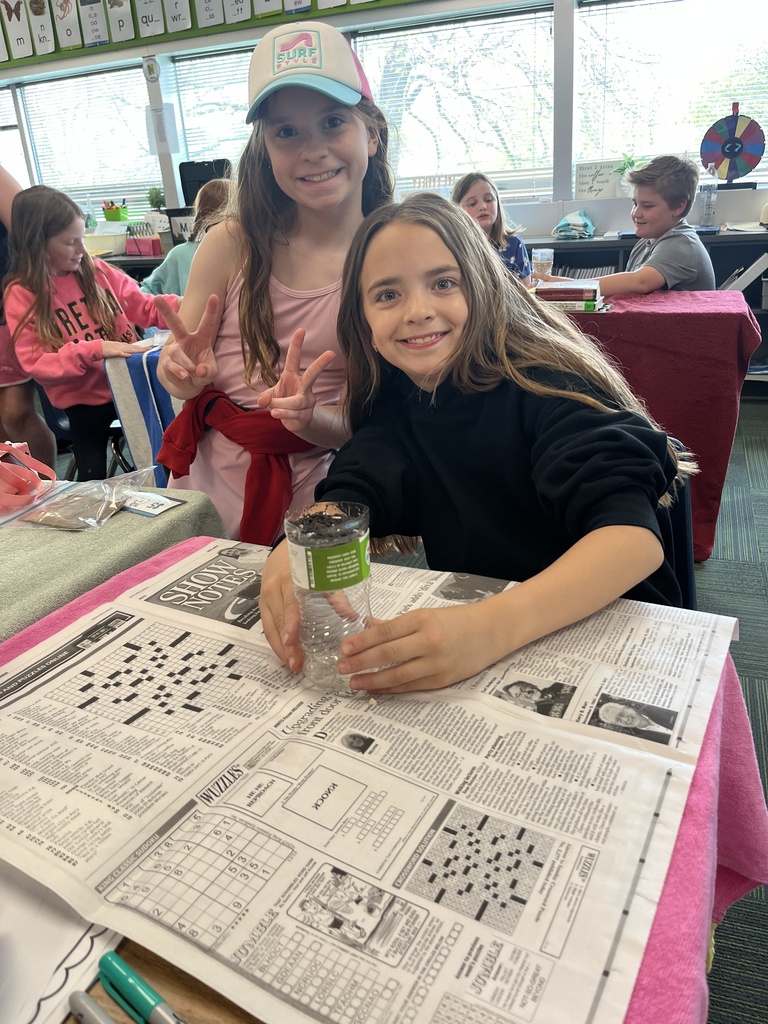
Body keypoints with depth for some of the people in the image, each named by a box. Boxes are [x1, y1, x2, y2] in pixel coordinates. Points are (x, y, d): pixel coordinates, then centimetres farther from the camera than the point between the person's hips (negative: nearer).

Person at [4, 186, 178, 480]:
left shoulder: (96, 271, 0)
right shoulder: (21, 295, -8)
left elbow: (145, 309, 6)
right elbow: (36, 365, -14)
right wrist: (94, 349, -27)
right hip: (83, 401, -2)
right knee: (93, 479, -2)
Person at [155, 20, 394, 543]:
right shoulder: (231, 245, -5)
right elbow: (178, 372, 3)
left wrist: (309, 416, -25)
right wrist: (186, 374, -19)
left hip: (311, 502, -1)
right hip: (209, 481, 1)